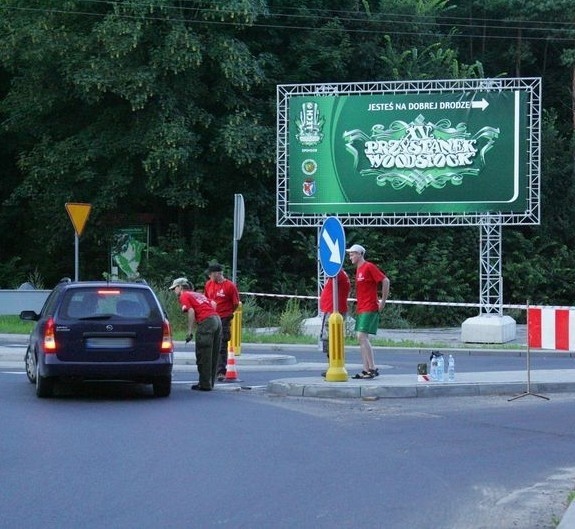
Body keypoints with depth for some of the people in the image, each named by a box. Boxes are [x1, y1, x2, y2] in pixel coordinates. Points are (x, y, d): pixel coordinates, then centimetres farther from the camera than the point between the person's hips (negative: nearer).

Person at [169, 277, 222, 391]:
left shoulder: (184, 296, 4)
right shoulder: (198, 294, 27)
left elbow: (191, 311, -10)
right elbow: (213, 304, 20)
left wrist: (190, 332, -9)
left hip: (206, 322, -8)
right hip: (217, 319, 8)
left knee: (203, 356, -1)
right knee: (213, 356, 13)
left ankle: (205, 385, 0)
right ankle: (209, 383, 19)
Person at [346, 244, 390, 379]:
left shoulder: (369, 267, -10)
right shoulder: (358, 269, 16)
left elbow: (385, 281, -14)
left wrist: (383, 301, -13)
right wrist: (358, 305, 15)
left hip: (369, 308, -9)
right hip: (361, 309, 9)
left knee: (362, 336, -15)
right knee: (361, 338, 7)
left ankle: (373, 369, -13)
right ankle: (366, 370, 8)